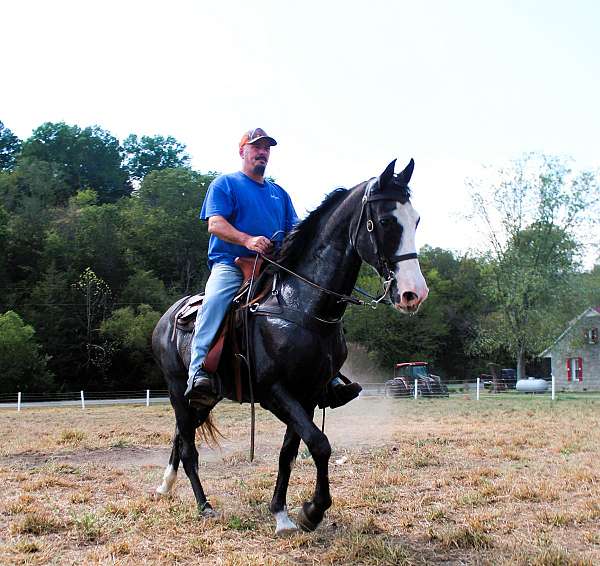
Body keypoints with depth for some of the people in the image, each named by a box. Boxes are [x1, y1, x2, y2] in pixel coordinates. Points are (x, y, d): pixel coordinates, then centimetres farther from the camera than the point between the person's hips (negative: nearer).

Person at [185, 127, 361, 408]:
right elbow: (215, 224, -6)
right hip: (231, 264, -5)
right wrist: (248, 240, -24)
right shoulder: (225, 184, 9)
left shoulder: (279, 193, 25)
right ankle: (200, 372, -42)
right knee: (215, 300, -35)